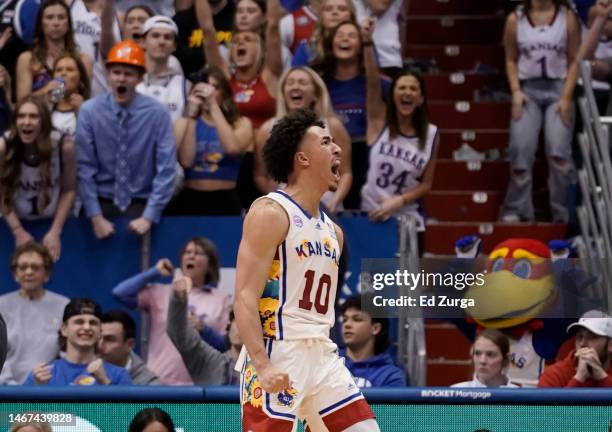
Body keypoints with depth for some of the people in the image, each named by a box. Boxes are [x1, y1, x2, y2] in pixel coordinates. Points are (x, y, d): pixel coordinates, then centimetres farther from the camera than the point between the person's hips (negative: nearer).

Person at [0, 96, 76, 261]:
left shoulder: (63, 145, -21)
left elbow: (69, 191, -9)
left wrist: (55, 231, -12)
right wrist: (18, 231, -13)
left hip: (54, 222, 0)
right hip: (18, 222, 0)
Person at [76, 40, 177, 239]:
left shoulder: (157, 114, -7)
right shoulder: (89, 111, -6)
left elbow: (166, 170, -8)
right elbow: (84, 167, -5)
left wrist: (149, 217, -13)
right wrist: (96, 217, -10)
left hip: (141, 205, 0)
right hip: (102, 203, 0)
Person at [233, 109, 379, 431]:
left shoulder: (332, 231, 18)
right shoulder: (271, 213, -8)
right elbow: (245, 298, -16)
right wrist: (262, 366, -25)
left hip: (322, 356, 8)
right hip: (277, 356, -8)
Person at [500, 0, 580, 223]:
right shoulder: (515, 19, 5)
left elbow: (574, 60, 2)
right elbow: (511, 60, 12)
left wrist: (566, 97, -7)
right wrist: (516, 91, -3)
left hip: (558, 88, -1)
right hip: (528, 89, 1)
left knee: (558, 150, -12)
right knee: (521, 149, -9)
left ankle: (562, 214, -6)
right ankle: (516, 211, -2)